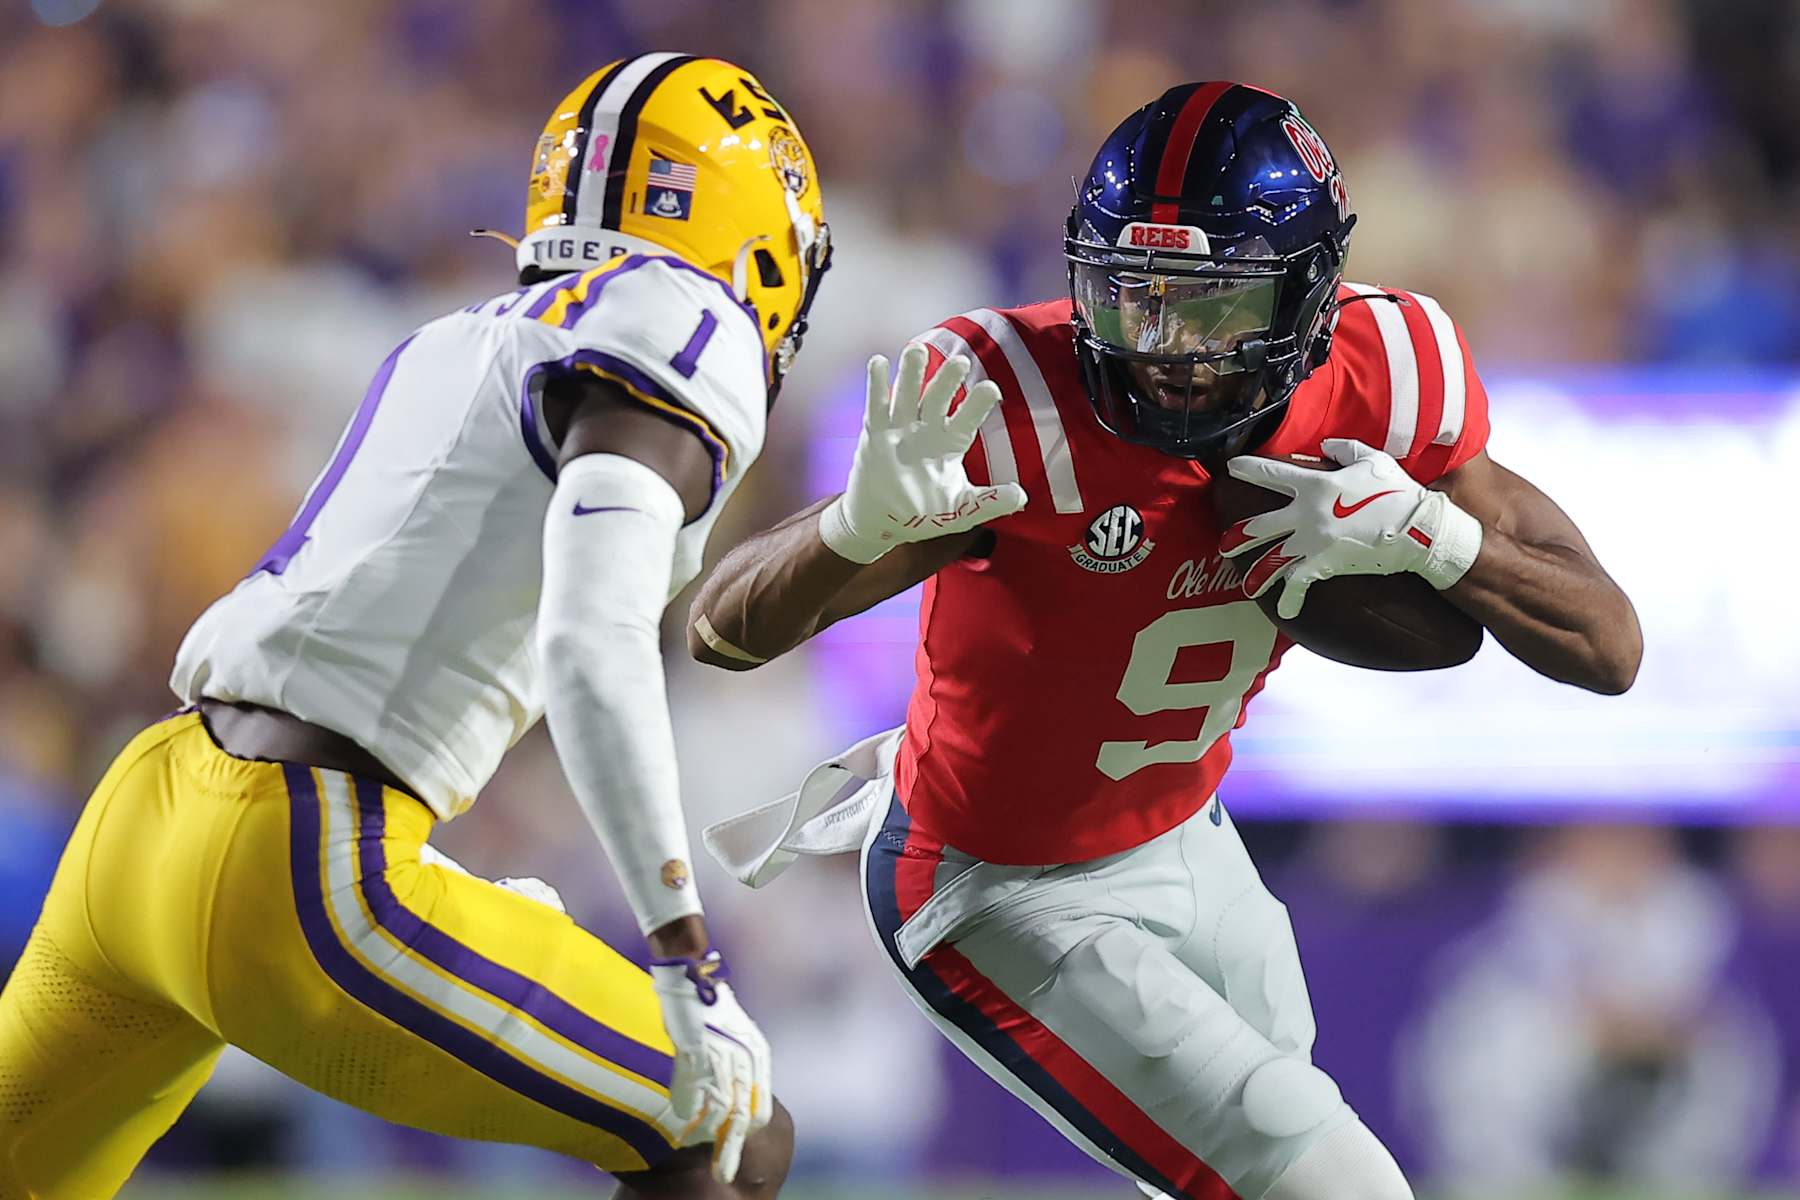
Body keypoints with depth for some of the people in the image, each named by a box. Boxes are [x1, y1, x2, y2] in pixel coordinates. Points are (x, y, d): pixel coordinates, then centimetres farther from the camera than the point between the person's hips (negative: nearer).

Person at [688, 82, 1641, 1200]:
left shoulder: (1379, 381, -17)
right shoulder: (1021, 409, -31)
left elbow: (1609, 649, -12)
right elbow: (725, 632, -31)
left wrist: (1432, 535, -31)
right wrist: (866, 521, -52)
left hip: (1187, 843, 6)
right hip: (1009, 899, -6)